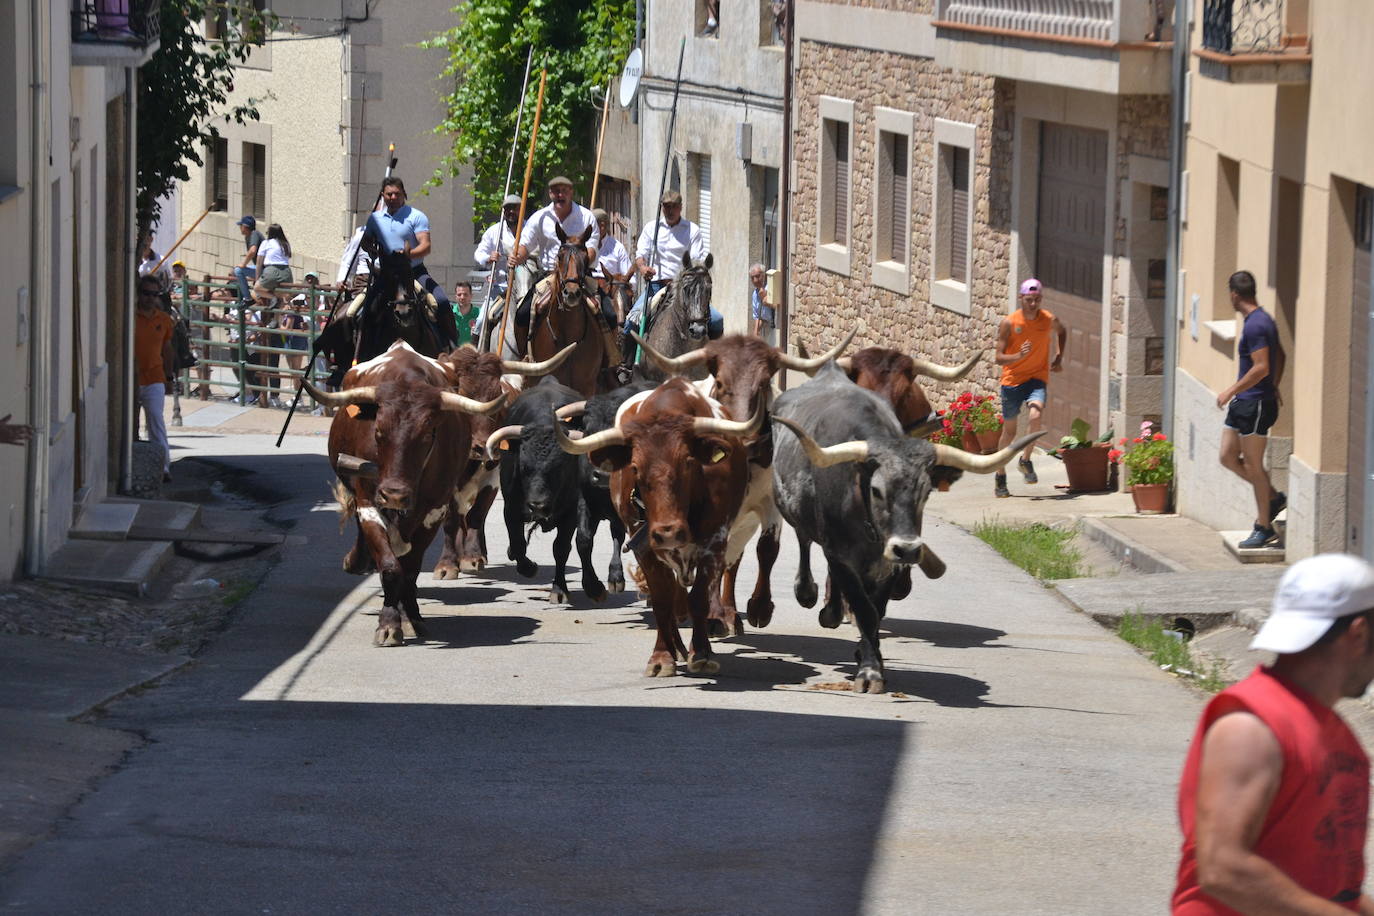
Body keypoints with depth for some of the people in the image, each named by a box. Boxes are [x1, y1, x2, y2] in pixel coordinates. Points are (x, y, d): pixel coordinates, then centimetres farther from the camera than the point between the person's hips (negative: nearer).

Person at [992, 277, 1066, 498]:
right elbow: (999, 358, -9)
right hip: (1012, 380, -1)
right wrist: (1019, 355, -28)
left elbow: (1062, 332, 23)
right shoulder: (1009, 323, -10)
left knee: (1036, 415, -28)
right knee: (1009, 430, 8)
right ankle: (1000, 476, 26)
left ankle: (1026, 460, -5)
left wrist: (1059, 358, 11)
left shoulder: (1049, 320, -3)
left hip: (1037, 378, 1)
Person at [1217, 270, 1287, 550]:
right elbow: (1281, 356, 24)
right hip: (1243, 403, 10)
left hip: (1255, 404, -10)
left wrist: (1231, 391, -18)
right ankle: (1274, 498, 22)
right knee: (1228, 457, 13)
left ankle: (1264, 529, 4)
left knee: (1253, 466, -3)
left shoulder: (1255, 326, -19)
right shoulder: (1263, 320, 13)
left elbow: (1262, 368, -25)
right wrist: (1273, 388, 31)